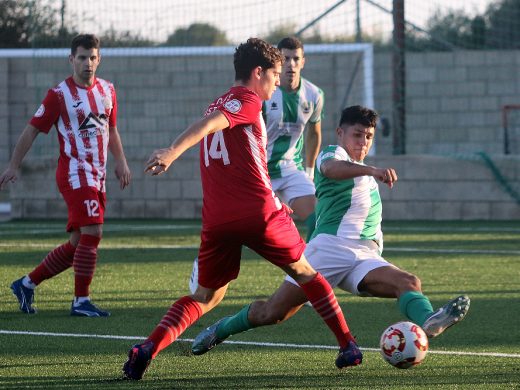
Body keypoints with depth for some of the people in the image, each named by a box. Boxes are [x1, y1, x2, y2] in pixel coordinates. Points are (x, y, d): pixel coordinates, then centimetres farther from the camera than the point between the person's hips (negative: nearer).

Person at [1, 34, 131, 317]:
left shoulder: (107, 90, 11)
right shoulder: (59, 95, -7)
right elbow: (32, 130, -3)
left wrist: (120, 162, 14)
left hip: (97, 177, 7)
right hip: (75, 174, -7)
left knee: (78, 245, 9)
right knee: (92, 233, -17)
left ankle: (26, 284, 21)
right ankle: (81, 301, -8)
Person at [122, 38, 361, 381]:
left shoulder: (220, 105, 24)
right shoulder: (247, 100, -2)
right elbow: (207, 125, -20)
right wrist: (171, 154, -35)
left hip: (218, 219, 6)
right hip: (259, 211, -6)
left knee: (206, 296, 12)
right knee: (304, 272, 16)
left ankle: (148, 349, -12)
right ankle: (348, 347, 19)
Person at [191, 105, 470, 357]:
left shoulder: (364, 174, 29)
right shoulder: (332, 154, 3)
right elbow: (331, 168, -25)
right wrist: (372, 171, -40)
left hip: (365, 257, 6)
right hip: (330, 247, -6)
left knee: (409, 283, -23)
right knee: (273, 313, -5)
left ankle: (428, 321, -53)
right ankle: (222, 329, 20)